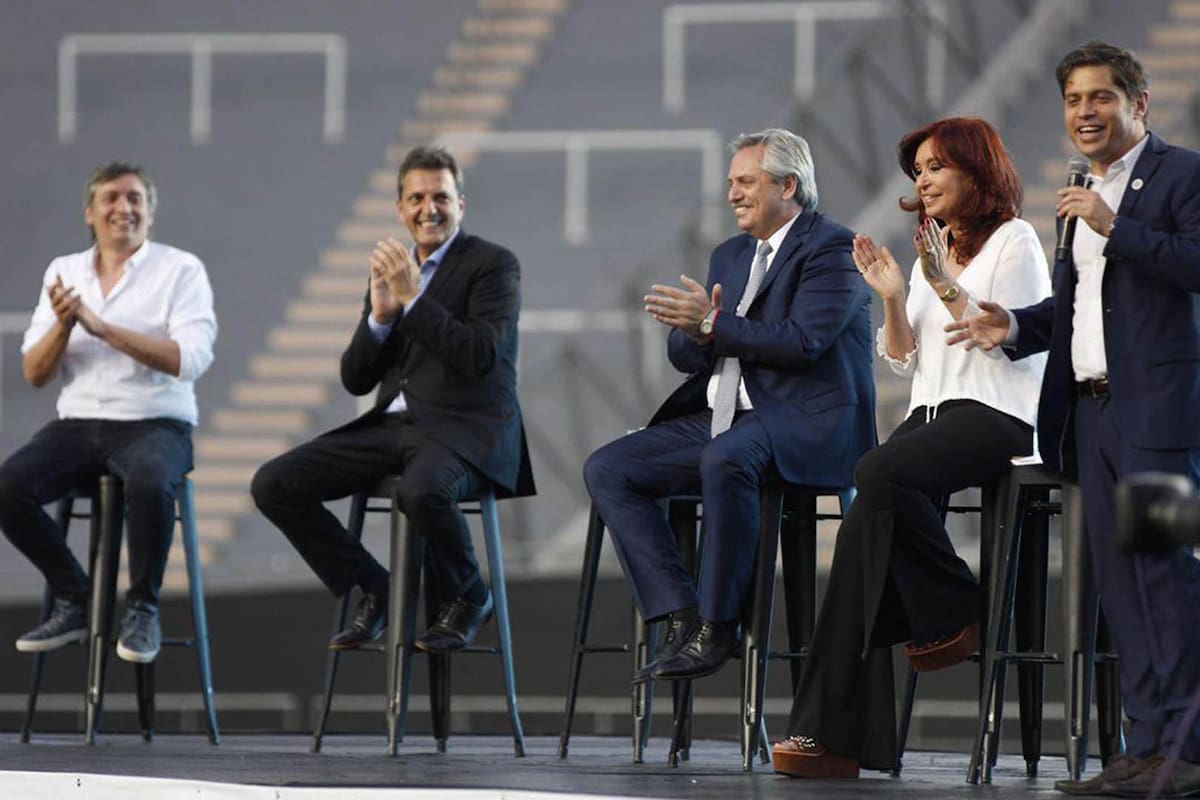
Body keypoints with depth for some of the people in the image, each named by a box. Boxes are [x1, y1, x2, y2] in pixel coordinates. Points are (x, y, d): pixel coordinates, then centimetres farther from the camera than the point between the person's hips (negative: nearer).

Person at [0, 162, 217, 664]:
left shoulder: (181, 270, 0)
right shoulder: (63, 272, 12)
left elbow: (190, 359, -15)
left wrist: (101, 326, -18)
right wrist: (63, 324, -12)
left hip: (156, 425, -4)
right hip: (78, 425, 4)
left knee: (149, 483, -38)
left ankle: (142, 608, -14)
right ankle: (73, 600, -4)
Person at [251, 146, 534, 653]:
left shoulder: (494, 265, 0)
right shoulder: (391, 273, 17)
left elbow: (481, 355, -17)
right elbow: (355, 379, 13)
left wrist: (413, 298, -18)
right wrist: (380, 317, -5)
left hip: (464, 431, -6)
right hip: (391, 426, 6)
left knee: (421, 489, -40)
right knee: (273, 485, -9)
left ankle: (466, 599, -10)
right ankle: (372, 591, 4)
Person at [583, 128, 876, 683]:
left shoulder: (831, 249, -5)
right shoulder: (731, 256, 21)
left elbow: (802, 342, -19)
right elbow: (685, 356, 18)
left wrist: (714, 324, -19)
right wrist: (694, 331, -6)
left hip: (805, 425, -9)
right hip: (723, 420, 9)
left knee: (725, 459, -39)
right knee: (607, 469, -7)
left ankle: (717, 627, -29)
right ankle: (681, 617, -18)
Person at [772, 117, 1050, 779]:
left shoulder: (1013, 240, 3)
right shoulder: (933, 251, 25)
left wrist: (947, 288, -13)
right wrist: (893, 297, 5)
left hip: (998, 416, -6)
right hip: (933, 412, 7)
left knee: (878, 474, -35)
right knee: (865, 526, -20)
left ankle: (956, 613, -14)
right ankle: (837, 734, -28)